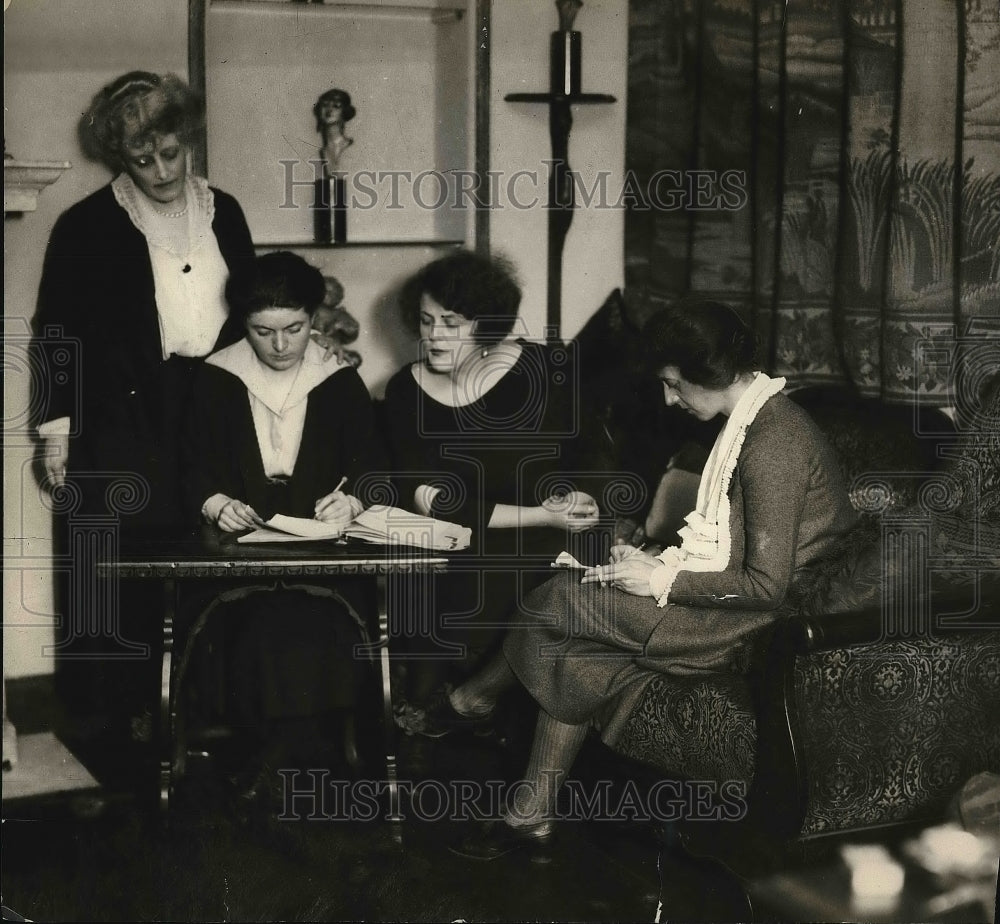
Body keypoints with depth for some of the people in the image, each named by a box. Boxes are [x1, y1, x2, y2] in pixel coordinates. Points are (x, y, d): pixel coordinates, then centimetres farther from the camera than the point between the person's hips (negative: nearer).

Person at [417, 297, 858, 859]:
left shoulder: (773, 443, -23)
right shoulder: (752, 420, 9)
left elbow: (767, 584, -24)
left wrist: (663, 581, -17)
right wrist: (658, 560, 3)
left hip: (741, 621, -10)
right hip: (720, 596, 10)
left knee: (554, 605, -8)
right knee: (574, 650, -4)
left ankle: (475, 699, 19)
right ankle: (534, 815, 5)